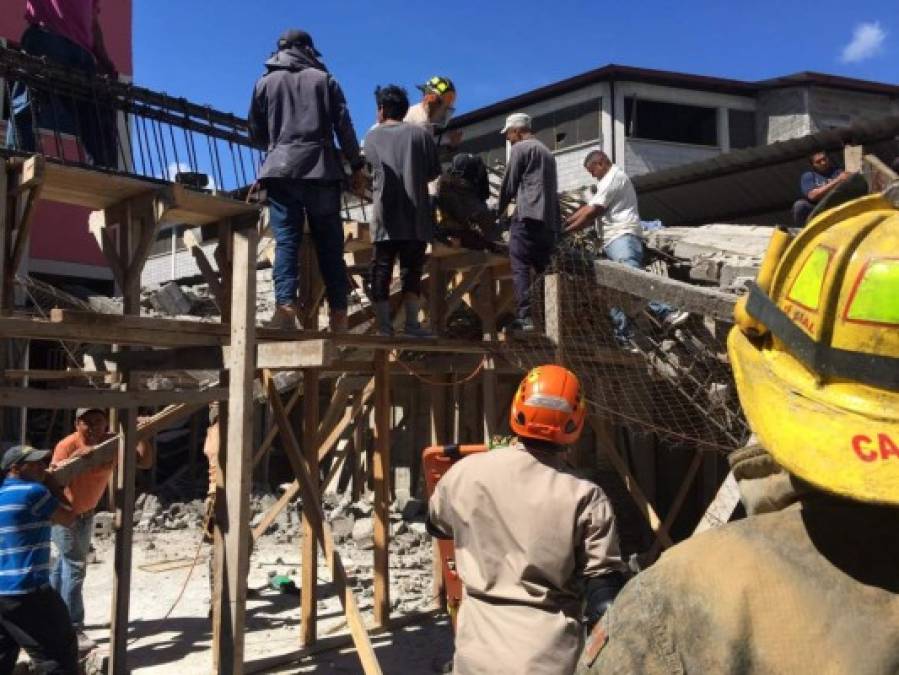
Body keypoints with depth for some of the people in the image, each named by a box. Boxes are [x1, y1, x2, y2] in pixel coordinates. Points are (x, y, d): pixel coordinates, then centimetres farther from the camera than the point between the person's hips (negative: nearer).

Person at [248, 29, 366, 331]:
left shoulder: (265, 82, 14)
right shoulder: (324, 79, 11)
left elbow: (256, 132, 17)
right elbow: (344, 125, 3)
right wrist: (357, 166, 7)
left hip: (281, 170, 0)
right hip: (321, 169, 0)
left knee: (286, 240, -4)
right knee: (330, 243, 3)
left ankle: (285, 306, -20)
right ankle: (339, 313, 1)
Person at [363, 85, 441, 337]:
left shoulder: (372, 136, 8)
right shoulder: (420, 134, 5)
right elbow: (434, 172, 8)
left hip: (385, 216, 1)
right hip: (416, 215, 0)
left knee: (381, 269, 3)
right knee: (412, 269, 2)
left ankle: (383, 325, 0)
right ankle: (412, 323, -3)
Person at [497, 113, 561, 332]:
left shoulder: (520, 148, 1)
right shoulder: (547, 151, 25)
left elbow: (509, 183, 1)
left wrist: (500, 210, 16)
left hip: (527, 217, -8)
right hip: (549, 220, 8)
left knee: (520, 268, -9)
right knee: (544, 269, 8)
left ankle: (524, 317, -18)